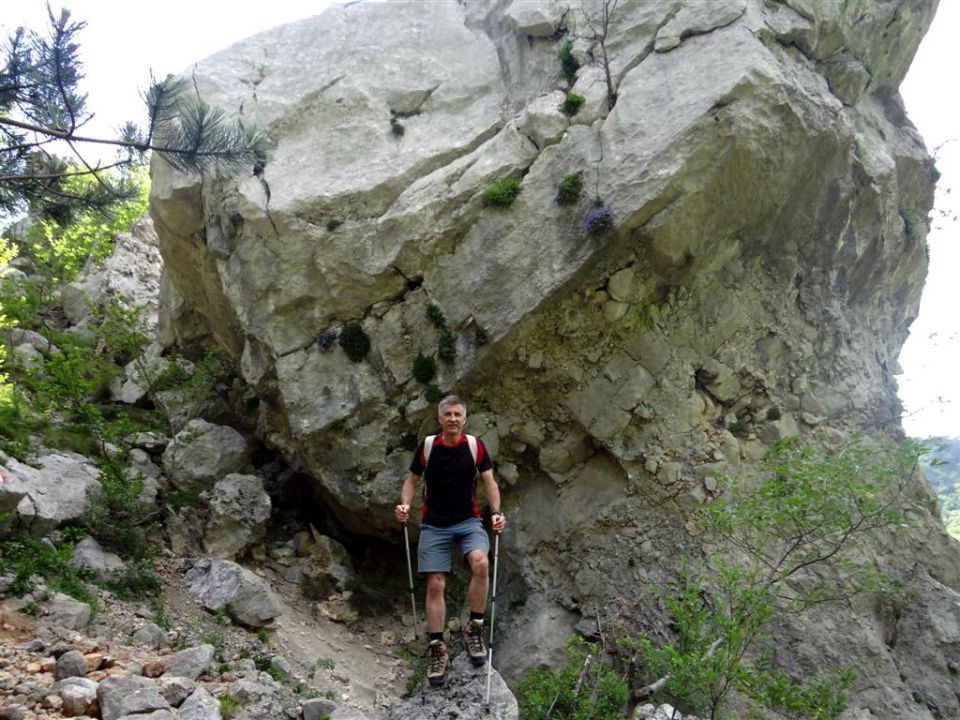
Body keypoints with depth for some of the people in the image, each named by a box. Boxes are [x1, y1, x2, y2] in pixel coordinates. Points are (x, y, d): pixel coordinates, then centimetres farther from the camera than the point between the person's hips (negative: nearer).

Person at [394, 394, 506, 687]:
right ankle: (437, 650, 12)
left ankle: (474, 629, -9)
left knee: (480, 563, -28)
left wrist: (496, 512, -16)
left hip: (468, 520, -1)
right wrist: (405, 503, -10)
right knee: (435, 586, -3)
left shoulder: (475, 446, -3)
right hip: (434, 525, 1)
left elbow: (490, 482, 0)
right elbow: (412, 480, 8)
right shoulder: (426, 446, -2)